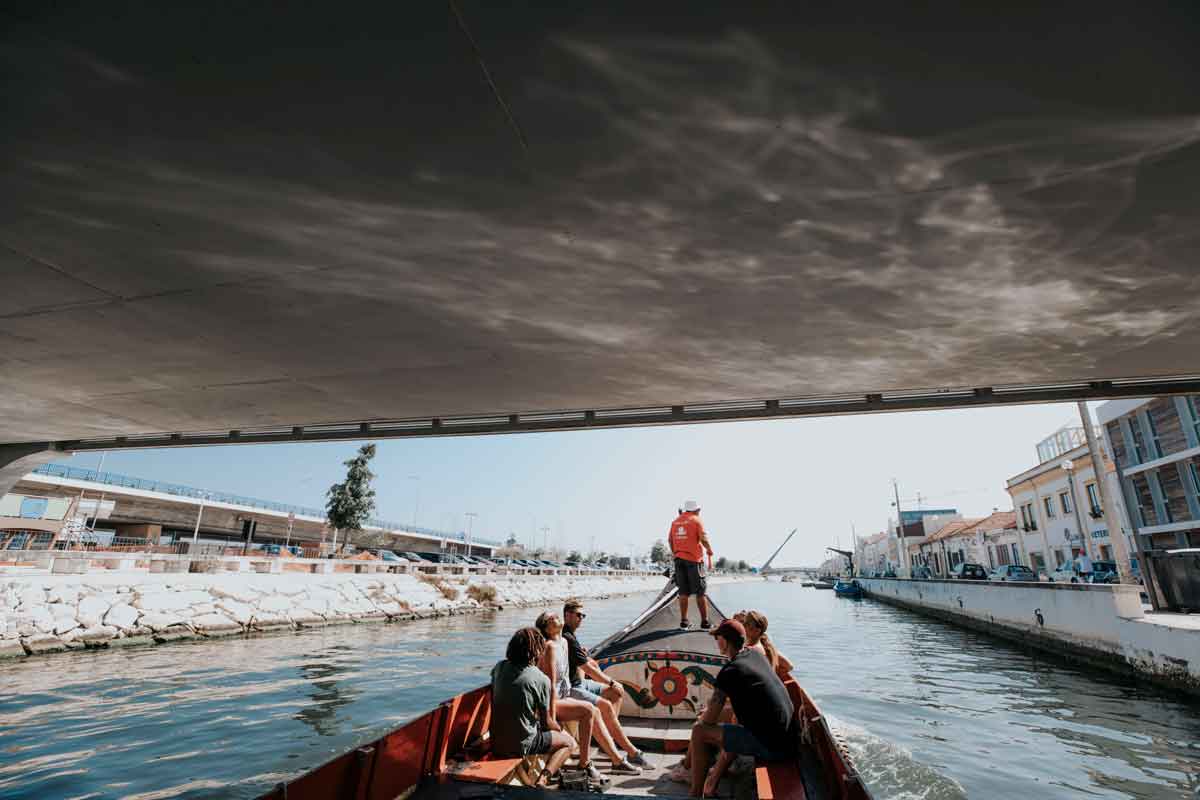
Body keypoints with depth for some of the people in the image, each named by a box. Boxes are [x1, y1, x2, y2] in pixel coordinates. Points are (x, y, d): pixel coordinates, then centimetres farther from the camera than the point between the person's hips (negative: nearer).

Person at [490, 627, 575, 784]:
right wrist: (560, 729, 16)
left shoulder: (499, 668, -5)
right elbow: (546, 722, -6)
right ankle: (543, 778, -6)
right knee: (568, 742, 14)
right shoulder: (542, 680, -18)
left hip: (496, 743, 7)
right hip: (520, 746, -7)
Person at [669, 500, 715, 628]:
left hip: (679, 559, 5)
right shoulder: (696, 520, -4)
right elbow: (703, 539, -13)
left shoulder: (675, 521, 12)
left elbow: (670, 539, 12)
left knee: (683, 592, 10)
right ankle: (704, 622, 6)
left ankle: (683, 621, 11)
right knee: (700, 592, 3)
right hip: (693, 559, -5)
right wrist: (710, 551, 4)